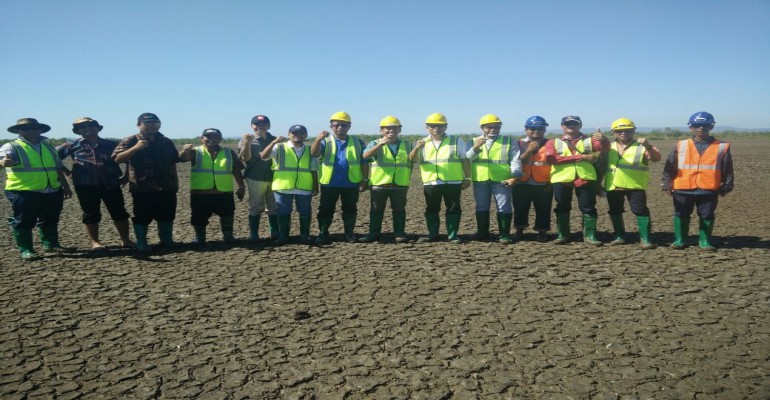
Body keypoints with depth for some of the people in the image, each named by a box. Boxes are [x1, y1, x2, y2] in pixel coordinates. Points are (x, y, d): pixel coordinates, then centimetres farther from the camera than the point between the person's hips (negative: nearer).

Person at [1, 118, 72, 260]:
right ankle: (26, 250, 10)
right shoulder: (12, 147, -3)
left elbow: (58, 169, 19)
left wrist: (66, 187, 18)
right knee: (24, 222, 1)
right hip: (23, 192, -5)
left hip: (52, 192, 5)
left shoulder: (48, 147, 15)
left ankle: (51, 244, 30)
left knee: (50, 220, 15)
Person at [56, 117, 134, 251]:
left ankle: (125, 240, 14)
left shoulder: (111, 144, 5)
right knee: (91, 214, 6)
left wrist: (127, 175, 7)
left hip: (111, 184, 1)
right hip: (86, 186, -1)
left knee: (119, 212, 3)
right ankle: (95, 242, 16)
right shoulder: (72, 146, 4)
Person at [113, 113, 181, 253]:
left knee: (167, 215, 10)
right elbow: (117, 159, -15)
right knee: (142, 216, 1)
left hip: (167, 187, 4)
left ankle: (167, 240, 24)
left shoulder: (166, 142, 13)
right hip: (142, 187, -4)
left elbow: (173, 163, 19)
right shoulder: (130, 141, -3)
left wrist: (175, 181, 14)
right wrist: (136, 148, -25)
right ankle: (141, 243, 12)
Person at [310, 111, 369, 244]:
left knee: (350, 210, 9)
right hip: (329, 183, 0)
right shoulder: (326, 141, 3)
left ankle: (349, 233, 21)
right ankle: (323, 234, 13)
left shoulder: (357, 142, 6)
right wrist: (318, 139, -32)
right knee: (326, 209, 5)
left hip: (351, 183, 1)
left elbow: (364, 162, 6)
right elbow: (314, 153, -15)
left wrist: (365, 179, 1)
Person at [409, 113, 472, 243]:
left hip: (453, 182, -2)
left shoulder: (456, 141, 5)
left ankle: (453, 235, 11)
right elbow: (412, 159, -3)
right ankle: (432, 234, 18)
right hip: (430, 183, 2)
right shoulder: (423, 143, 8)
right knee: (431, 209, 8)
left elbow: (465, 160, 7)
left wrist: (467, 178, 3)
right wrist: (416, 148, -22)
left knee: (453, 209, 2)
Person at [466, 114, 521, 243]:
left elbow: (515, 160, 0)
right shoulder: (474, 141, 10)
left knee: (504, 207, -1)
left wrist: (514, 177, -13)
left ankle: (504, 234, 6)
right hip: (480, 180, 2)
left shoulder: (508, 141, 6)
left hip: (501, 180, -2)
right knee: (481, 207, 10)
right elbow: (466, 159, -2)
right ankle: (482, 232, 22)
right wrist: (476, 147, -18)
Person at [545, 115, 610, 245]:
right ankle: (562, 234, 18)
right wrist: (580, 157, -10)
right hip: (561, 179, 0)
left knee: (588, 207, 2)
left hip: (585, 178, 0)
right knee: (562, 207, 7)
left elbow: (605, 148, -5)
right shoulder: (553, 142, 10)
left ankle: (589, 235, 13)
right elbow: (551, 158, -10)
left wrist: (604, 139, -31)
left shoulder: (589, 141, 13)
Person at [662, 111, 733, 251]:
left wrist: (726, 186, 6)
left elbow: (727, 170, 6)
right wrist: (667, 184, 1)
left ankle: (704, 241, 22)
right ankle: (679, 240, 20)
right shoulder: (681, 146, 1)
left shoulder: (721, 147, 1)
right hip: (683, 189, 0)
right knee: (681, 215, 8)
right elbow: (670, 167, 4)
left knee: (707, 216, 9)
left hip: (708, 191, 0)